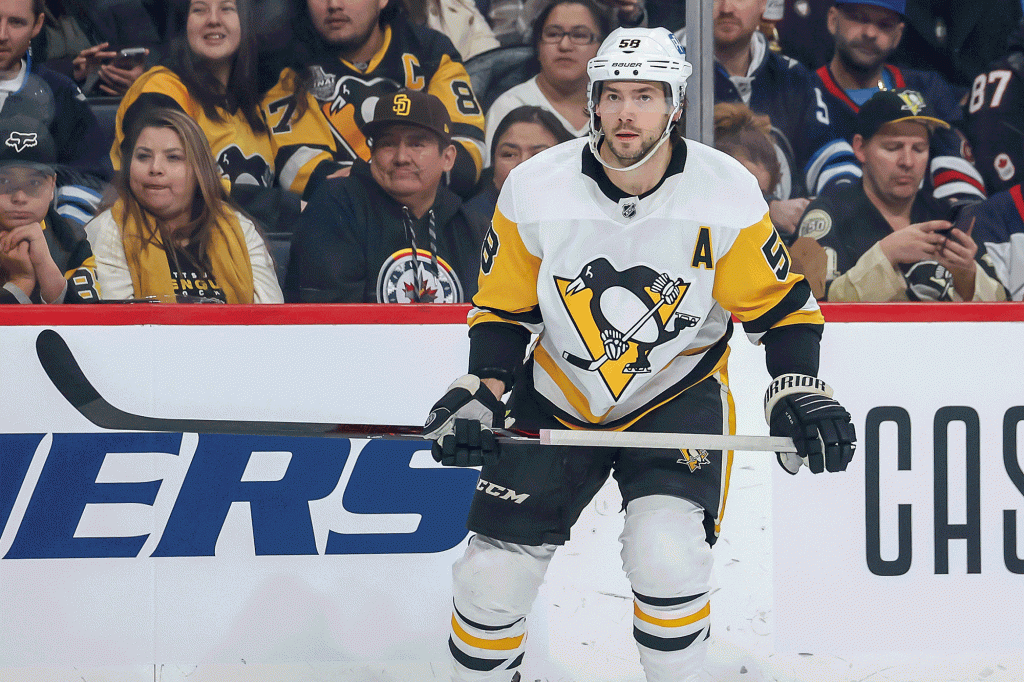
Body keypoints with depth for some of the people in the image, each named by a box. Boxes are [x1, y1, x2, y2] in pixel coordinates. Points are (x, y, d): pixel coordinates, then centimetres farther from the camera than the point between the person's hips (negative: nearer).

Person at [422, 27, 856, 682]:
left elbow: (781, 306, -5)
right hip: (558, 399, 2)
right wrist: (482, 394, -12)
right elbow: (503, 310, 0)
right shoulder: (533, 190, -13)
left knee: (667, 557, -26)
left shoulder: (727, 193, -16)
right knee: (492, 574, -3)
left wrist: (799, 394, -19)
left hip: (678, 394, -2)